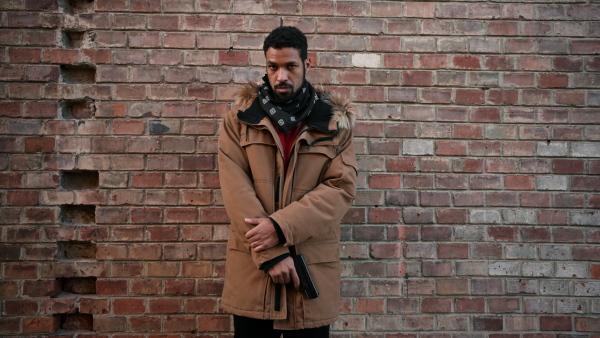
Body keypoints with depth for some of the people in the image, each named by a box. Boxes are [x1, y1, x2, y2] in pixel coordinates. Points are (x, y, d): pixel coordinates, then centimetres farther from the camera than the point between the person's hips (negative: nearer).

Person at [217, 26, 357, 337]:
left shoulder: (335, 121, 2)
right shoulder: (240, 117, 1)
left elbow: (342, 187, -7)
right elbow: (234, 186, -7)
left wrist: (280, 226, -18)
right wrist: (269, 253, -14)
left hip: (312, 265, 0)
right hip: (252, 264, 0)